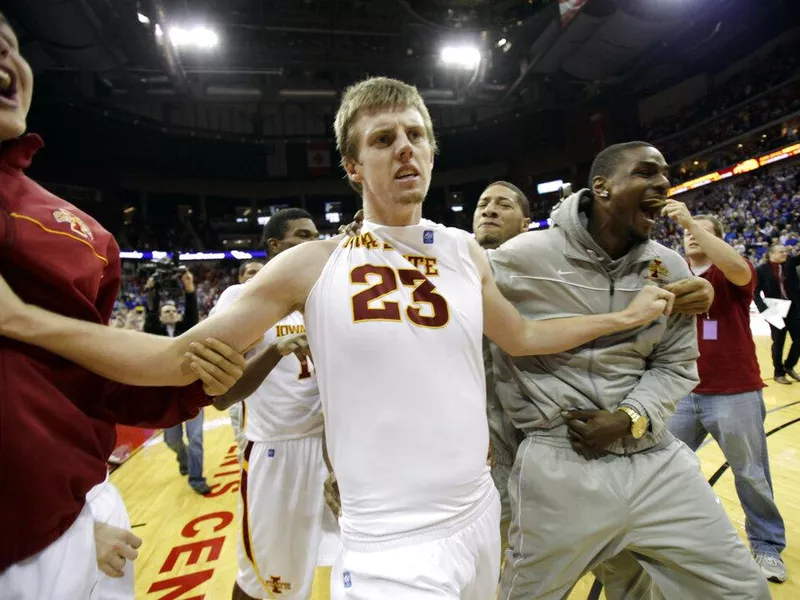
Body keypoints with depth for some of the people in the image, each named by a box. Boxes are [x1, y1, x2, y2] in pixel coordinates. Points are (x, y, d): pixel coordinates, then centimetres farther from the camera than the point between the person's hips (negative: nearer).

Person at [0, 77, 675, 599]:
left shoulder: (464, 252, -1)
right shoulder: (314, 265, -12)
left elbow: (521, 336, 15)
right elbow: (178, 358, -7)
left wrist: (626, 316, 15)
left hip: (480, 515, 5)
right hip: (390, 545, -4)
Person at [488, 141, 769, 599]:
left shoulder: (671, 269, 2)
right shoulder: (524, 258, -11)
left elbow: (677, 365, 8)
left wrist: (629, 418, -9)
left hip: (656, 458, 4)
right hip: (559, 464, -3)